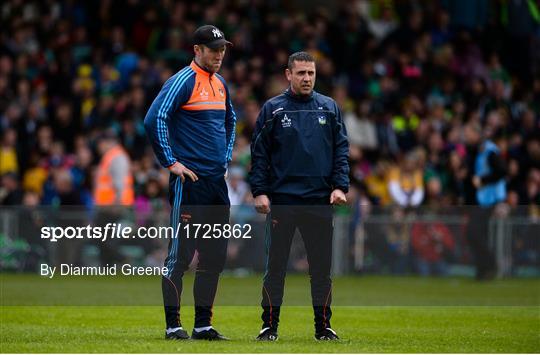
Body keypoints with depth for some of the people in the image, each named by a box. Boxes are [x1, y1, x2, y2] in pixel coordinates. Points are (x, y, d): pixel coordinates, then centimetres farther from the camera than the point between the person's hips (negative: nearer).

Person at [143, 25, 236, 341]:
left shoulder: (220, 84, 16)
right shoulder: (183, 81, -9)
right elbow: (154, 120, -18)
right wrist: (171, 162, -16)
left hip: (217, 182, 8)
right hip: (190, 181, -8)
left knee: (215, 257, 9)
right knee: (180, 254, -5)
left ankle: (203, 324, 15)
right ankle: (173, 324, -2)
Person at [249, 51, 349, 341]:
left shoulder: (329, 108, 10)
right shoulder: (273, 109, 4)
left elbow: (341, 150, 10)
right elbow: (259, 153, 3)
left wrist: (340, 186, -2)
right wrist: (259, 192, -5)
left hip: (320, 201, 2)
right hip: (281, 201, -2)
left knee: (321, 267, 5)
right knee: (275, 266, 0)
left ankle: (323, 325, 12)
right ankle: (269, 325, 7)